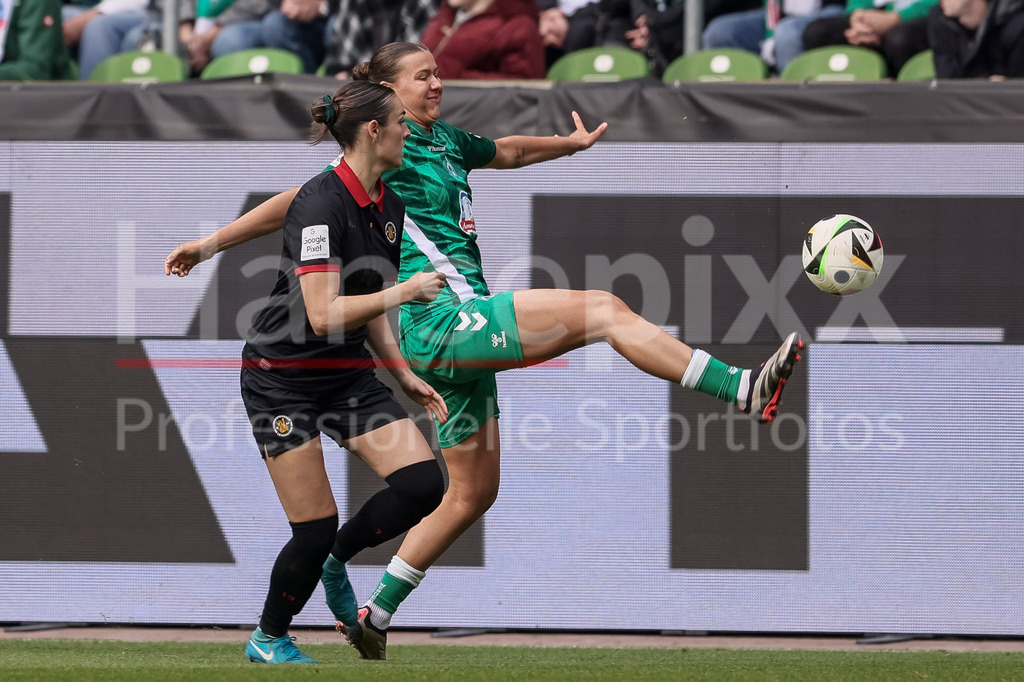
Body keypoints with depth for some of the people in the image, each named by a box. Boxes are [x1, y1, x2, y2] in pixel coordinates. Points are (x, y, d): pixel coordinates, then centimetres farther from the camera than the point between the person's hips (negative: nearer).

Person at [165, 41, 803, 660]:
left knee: (473, 491, 14)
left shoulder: (445, 139, 18)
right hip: (435, 322, -10)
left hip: (462, 337, 10)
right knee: (604, 310, -17)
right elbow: (296, 204, -4)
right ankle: (746, 389, -21)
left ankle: (376, 617, 20)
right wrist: (211, 244, -5)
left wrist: (575, 143, 46)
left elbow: (508, 151, 39)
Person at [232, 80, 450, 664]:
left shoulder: (390, 207, 5)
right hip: (284, 379, -8)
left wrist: (404, 375, 11)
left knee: (423, 484, -10)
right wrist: (403, 291, -24)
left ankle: (335, 561, 15)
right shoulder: (321, 204, -22)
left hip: (349, 373, 8)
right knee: (316, 530, -6)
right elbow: (323, 314, -28)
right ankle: (268, 641, 19)